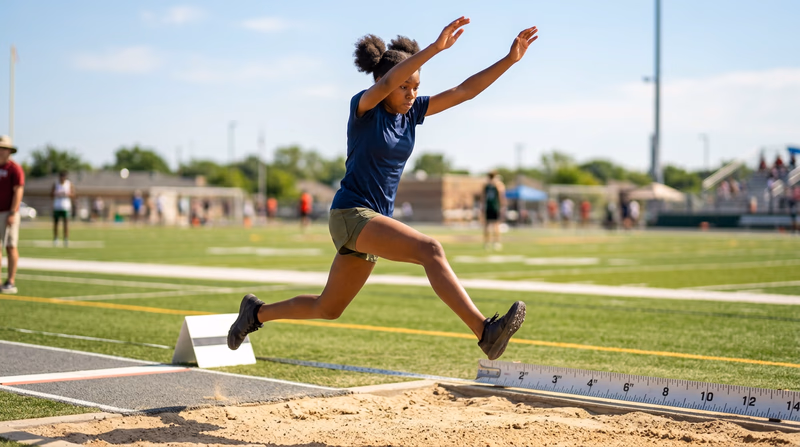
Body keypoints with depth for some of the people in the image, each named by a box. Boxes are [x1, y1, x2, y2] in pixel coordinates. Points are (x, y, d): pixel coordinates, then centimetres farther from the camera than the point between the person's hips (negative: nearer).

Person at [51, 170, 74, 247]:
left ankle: (66, 240, -6)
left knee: (66, 223, -7)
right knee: (55, 223, 1)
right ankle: (55, 240, 9)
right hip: (56, 207, 1)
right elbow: (51, 194, 5)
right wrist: (56, 194, -15)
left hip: (66, 207, -1)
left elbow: (73, 195, 4)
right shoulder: (55, 184, 4)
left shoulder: (69, 184, 3)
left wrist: (67, 194, -16)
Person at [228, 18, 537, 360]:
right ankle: (485, 332, -36)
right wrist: (435, 48, -44)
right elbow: (387, 82, -33)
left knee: (327, 309, 18)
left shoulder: (412, 112, 7)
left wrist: (510, 59, -10)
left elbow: (463, 91, 0)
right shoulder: (363, 107, -11)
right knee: (430, 249, -29)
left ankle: (257, 312, 39)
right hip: (351, 214, -8)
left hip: (376, 221, 8)